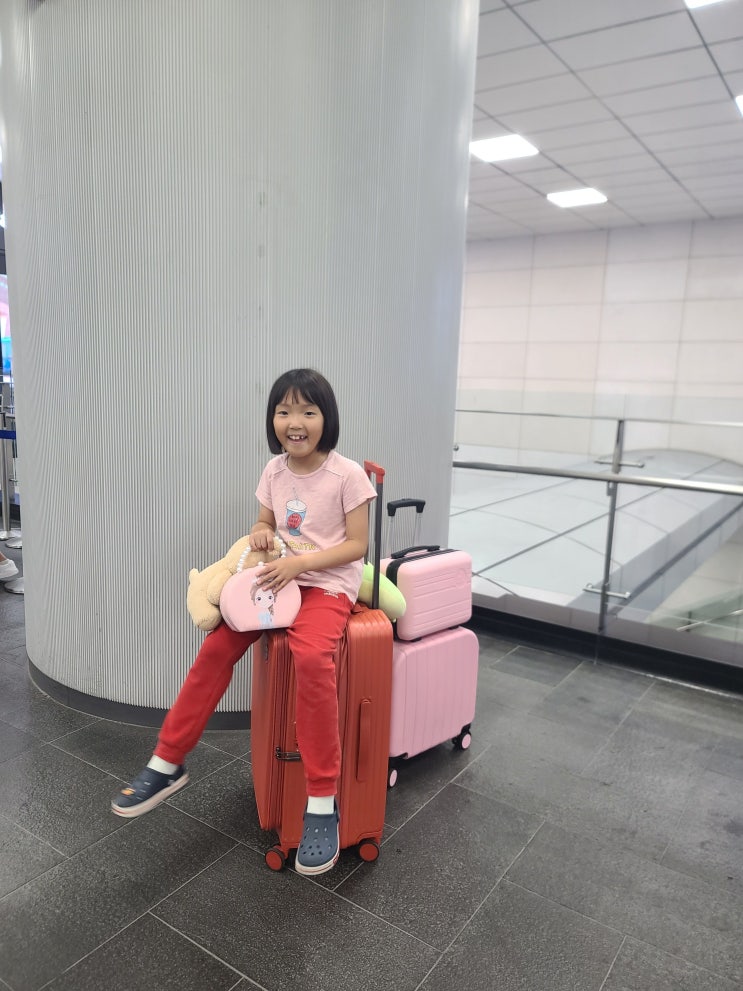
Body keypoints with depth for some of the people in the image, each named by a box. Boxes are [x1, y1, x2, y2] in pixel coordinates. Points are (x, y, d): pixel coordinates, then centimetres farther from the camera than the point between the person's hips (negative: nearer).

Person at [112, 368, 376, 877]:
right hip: (279, 578, 6)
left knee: (311, 655, -34)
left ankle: (322, 802, -20)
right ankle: (167, 763, 11)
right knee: (217, 645, -9)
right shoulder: (275, 470, 5)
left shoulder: (347, 474, -11)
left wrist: (299, 563, -21)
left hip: (328, 583, -5)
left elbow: (357, 545, -10)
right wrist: (261, 533, -7)